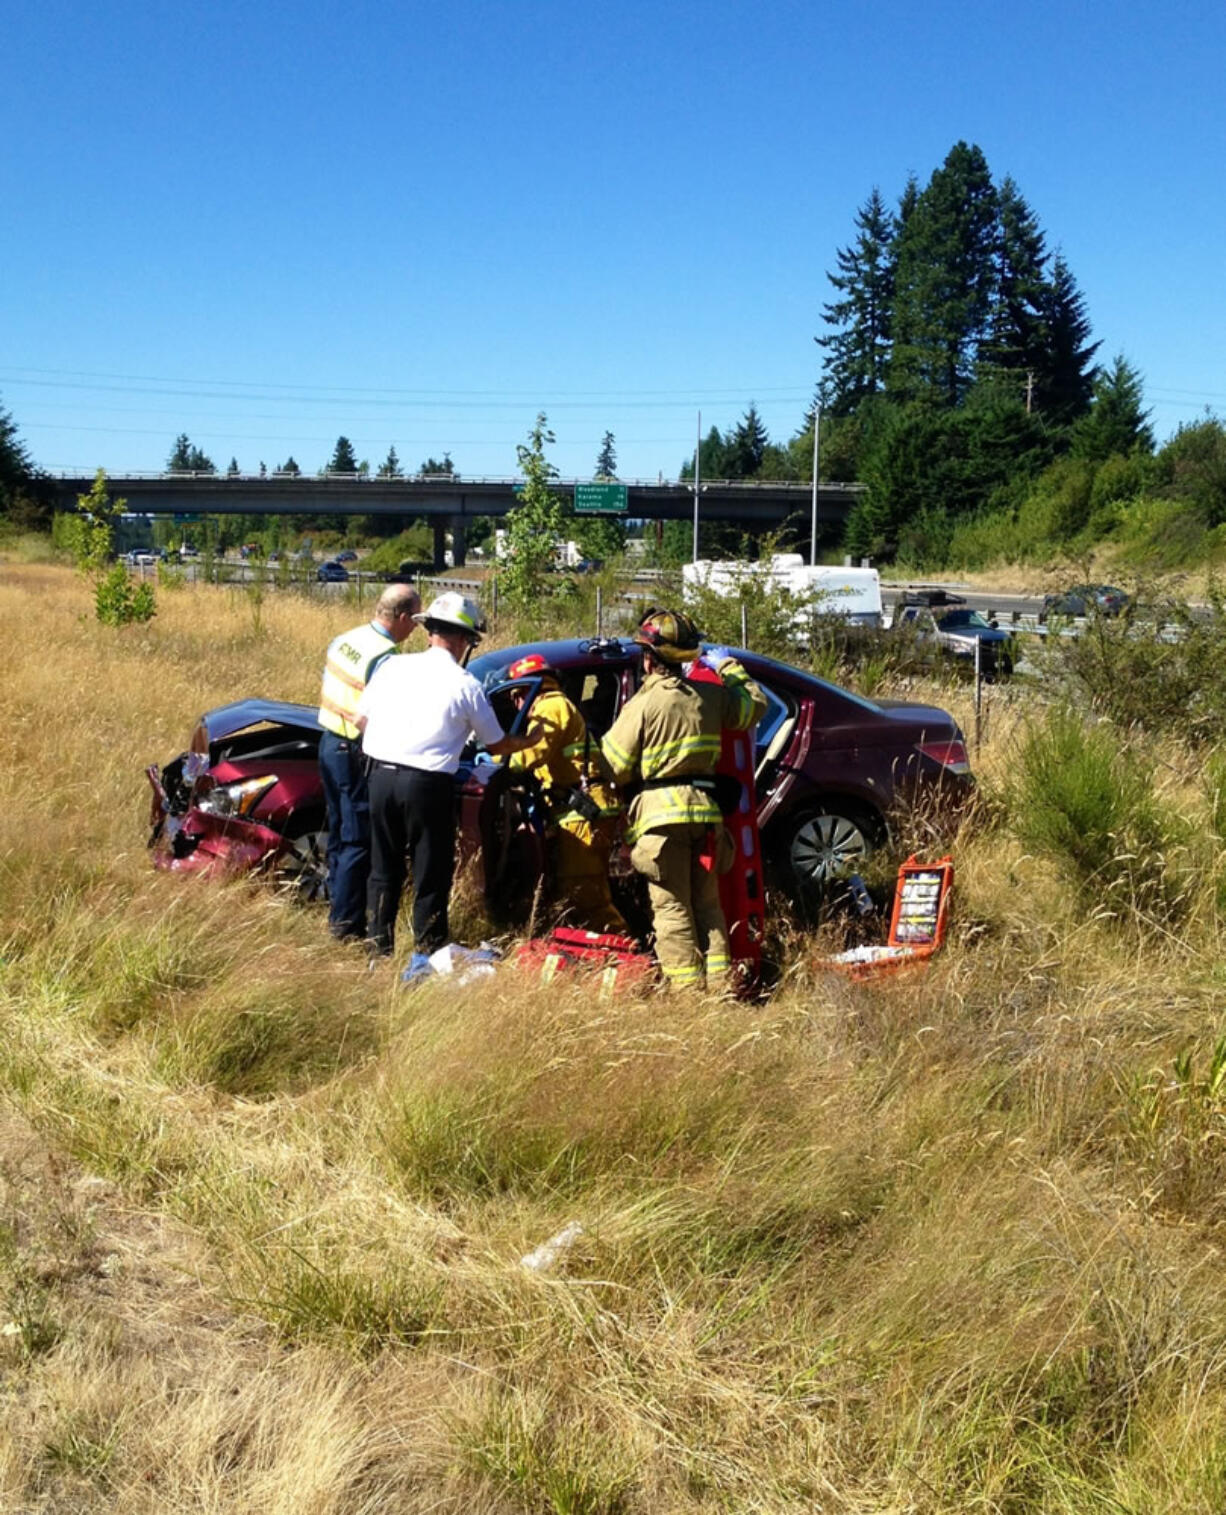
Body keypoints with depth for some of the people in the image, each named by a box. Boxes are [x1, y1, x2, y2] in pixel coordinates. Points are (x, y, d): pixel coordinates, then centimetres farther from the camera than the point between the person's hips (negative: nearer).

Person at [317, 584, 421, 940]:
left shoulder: (343, 640, 5)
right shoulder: (385, 660, -21)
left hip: (329, 743, 9)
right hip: (356, 754, -9)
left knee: (339, 834, 20)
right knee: (359, 843, 0)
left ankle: (338, 906, 31)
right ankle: (346, 923, 6)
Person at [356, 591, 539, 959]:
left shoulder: (394, 666, 4)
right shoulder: (465, 685, -5)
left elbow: (362, 719, 9)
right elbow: (496, 744, 5)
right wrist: (528, 741, 24)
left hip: (382, 775, 4)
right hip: (428, 784, -4)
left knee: (384, 867, 16)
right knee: (431, 873, 8)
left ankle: (379, 945, 22)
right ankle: (430, 949, 13)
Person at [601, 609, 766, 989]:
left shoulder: (643, 704, -10)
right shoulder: (710, 696, 6)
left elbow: (614, 767, -7)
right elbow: (756, 704, 23)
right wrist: (728, 667, 32)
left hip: (661, 814, -5)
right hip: (705, 810, 5)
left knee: (672, 907, -1)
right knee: (707, 904, 13)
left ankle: (686, 986, -3)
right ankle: (718, 983, 13)